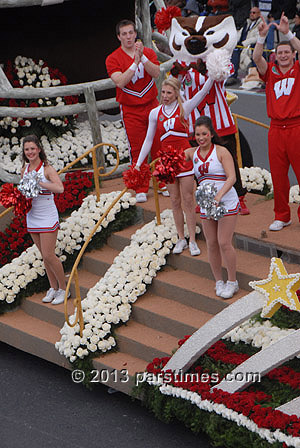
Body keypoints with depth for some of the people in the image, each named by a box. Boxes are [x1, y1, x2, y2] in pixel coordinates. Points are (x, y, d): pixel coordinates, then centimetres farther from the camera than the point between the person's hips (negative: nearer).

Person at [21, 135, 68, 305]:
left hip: (47, 217, -6)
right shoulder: (25, 169, 6)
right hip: (32, 217, 6)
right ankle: (53, 287, 23)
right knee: (44, 255, 12)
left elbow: (60, 188, -27)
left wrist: (39, 182, -32)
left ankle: (63, 288, 8)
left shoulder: (47, 169, -12)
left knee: (48, 255, -7)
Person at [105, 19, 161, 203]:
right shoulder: (113, 59, -4)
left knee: (158, 145, 5)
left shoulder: (148, 52, 4)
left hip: (151, 105, 2)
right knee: (137, 148, -2)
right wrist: (135, 62, -24)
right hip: (130, 110, -2)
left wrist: (142, 57, -24)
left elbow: (156, 73, -13)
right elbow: (120, 82, -19)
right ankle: (141, 189, 8)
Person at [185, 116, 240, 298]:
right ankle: (219, 281, 19)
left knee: (224, 243, -8)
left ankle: (232, 282, 7)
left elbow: (232, 177, -15)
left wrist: (219, 195, -30)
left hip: (227, 202, -4)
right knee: (212, 244, 5)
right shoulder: (192, 153, 7)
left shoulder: (221, 152, -8)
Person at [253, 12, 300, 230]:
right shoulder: (270, 72, 9)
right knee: (278, 175, 6)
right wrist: (262, 36, -21)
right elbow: (257, 58, -8)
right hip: (276, 128, 3)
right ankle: (282, 216, 18)